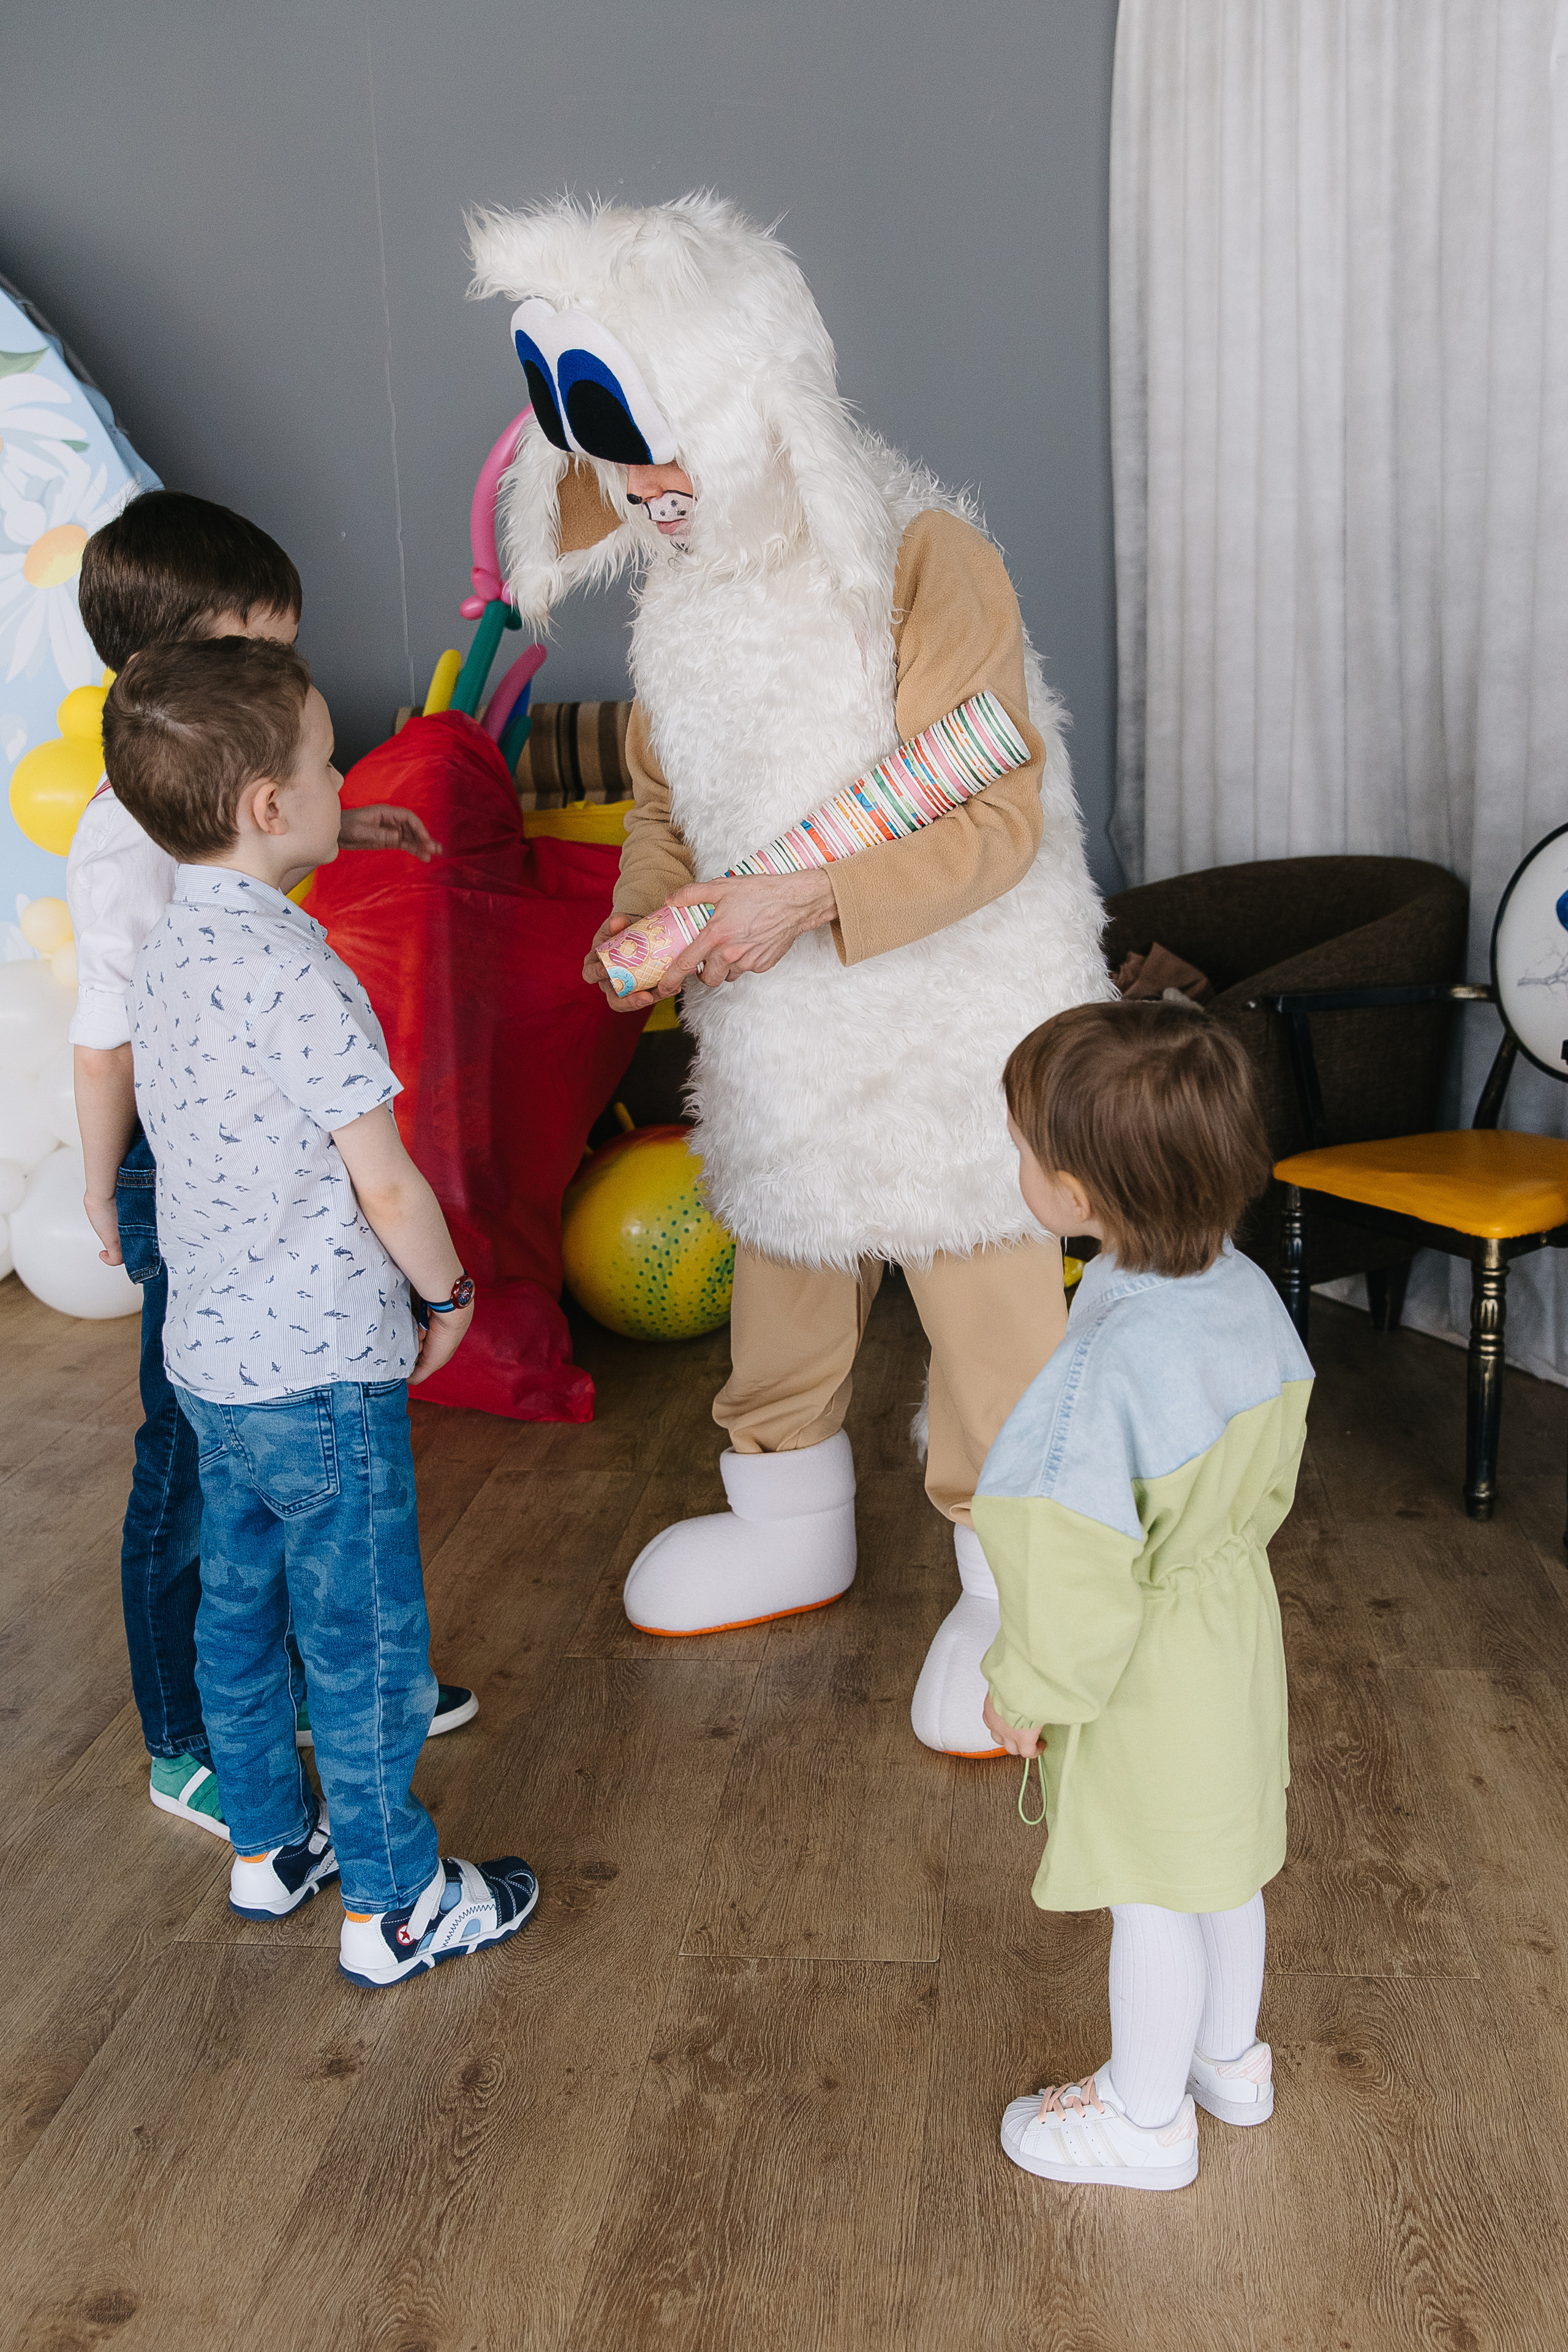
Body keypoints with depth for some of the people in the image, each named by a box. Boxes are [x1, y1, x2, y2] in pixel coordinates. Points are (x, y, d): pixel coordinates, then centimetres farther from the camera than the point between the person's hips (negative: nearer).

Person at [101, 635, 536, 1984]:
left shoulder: (166, 947, 2)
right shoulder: (296, 972, -24)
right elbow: (385, 1181, -21)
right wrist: (450, 1291, -5)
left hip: (209, 1354, 9)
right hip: (323, 1369, -9)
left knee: (240, 1609, 21)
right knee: (364, 1643, 6)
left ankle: (269, 1844, 39)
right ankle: (394, 1904, 21)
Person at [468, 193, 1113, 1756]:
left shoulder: (925, 560, -18)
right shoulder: (684, 586, 5)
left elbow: (997, 820, -21)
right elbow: (662, 792, 16)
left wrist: (806, 903, -28)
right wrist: (643, 920, -3)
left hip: (950, 1018, -7)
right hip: (775, 1026, 7)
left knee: (986, 1307, 3)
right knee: (782, 1277, 21)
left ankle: (1014, 1590, 23)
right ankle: (789, 1531, 43)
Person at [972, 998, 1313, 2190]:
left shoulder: (1100, 1379, -36)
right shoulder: (1250, 1293, -12)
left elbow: (1080, 1579, -27)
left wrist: (1028, 1692, -11)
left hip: (1147, 1677, -8)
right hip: (1237, 1621, 8)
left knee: (1153, 1896, 14)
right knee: (1223, 1863, 27)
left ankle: (1147, 2115, 37)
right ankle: (1231, 2055, 50)